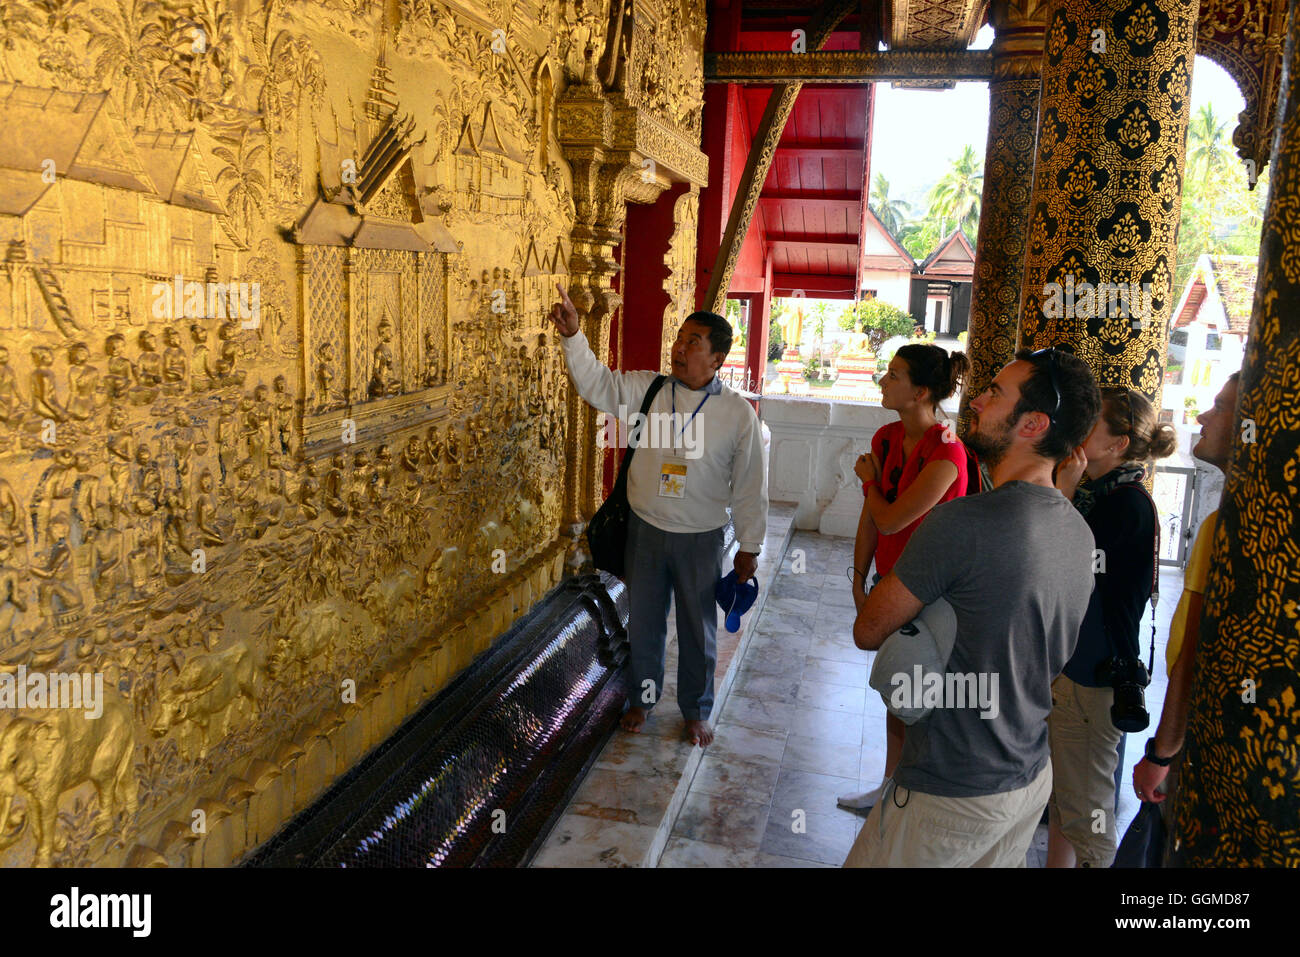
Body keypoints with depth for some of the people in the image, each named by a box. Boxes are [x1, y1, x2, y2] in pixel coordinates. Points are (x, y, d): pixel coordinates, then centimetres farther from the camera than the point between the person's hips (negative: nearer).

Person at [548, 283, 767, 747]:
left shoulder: (738, 413, -10)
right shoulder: (646, 389, -4)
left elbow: (750, 486, -5)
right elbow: (595, 383, -12)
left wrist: (749, 546, -1)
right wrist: (572, 336, -28)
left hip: (700, 539, -2)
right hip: (645, 530, 2)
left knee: (698, 628, 13)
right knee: (643, 621, 17)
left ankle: (696, 711, 35)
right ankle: (642, 697, 41)